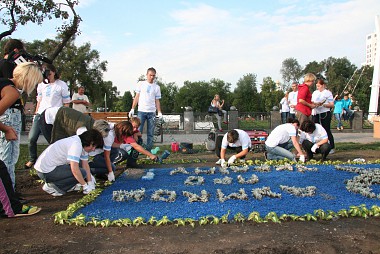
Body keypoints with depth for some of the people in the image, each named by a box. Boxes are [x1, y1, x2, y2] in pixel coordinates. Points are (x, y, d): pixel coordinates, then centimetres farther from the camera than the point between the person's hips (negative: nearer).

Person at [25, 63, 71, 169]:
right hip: (41, 114, 5)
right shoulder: (41, 84, 13)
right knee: (31, 138, -1)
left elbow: (66, 103, -1)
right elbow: (39, 100, 21)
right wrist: (36, 114, 18)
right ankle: (32, 159, 19)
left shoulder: (62, 85, -2)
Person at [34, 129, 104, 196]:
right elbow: (75, 170, -29)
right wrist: (85, 186, -18)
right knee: (81, 173, -17)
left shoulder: (83, 145, 6)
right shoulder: (76, 145, -25)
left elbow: (85, 165, 8)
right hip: (46, 171, -10)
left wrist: (90, 183, 3)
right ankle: (51, 186, -7)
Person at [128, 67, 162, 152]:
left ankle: (149, 151, 10)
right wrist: (132, 109, 1)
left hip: (152, 112, 2)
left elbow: (157, 100, 11)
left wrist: (159, 112, 1)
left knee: (150, 133, 3)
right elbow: (137, 97, 9)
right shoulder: (141, 84, 9)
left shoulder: (157, 87, 12)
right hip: (141, 111, -1)